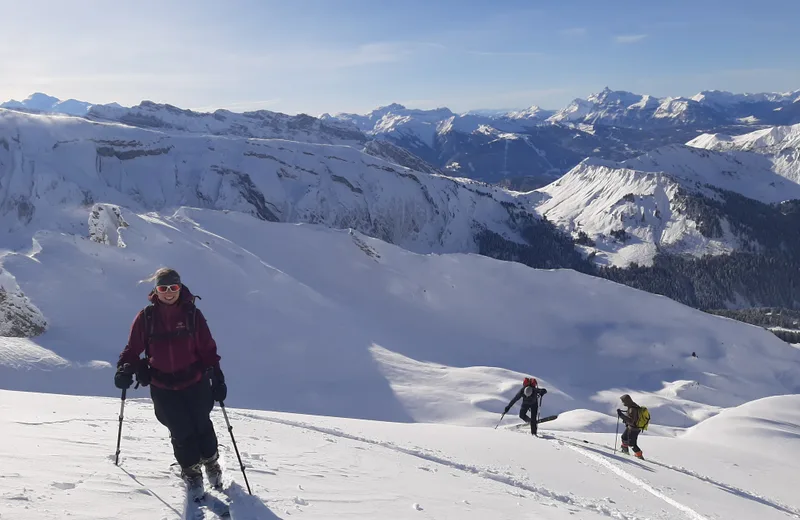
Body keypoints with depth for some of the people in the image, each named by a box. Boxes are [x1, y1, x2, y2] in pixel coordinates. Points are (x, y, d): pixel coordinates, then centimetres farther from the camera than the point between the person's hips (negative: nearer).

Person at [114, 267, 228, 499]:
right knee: (181, 432, 0)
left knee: (202, 426, 11)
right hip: (163, 387, 0)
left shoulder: (192, 314, -5)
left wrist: (217, 378, -4)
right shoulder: (146, 317, -3)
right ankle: (191, 472, 24)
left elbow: (208, 349, -1)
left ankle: (211, 463, 37)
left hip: (195, 382, 0)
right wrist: (125, 369, -16)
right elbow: (133, 348, 2)